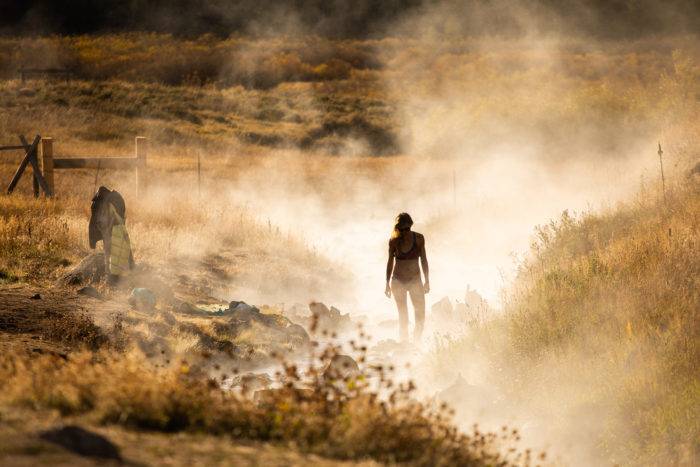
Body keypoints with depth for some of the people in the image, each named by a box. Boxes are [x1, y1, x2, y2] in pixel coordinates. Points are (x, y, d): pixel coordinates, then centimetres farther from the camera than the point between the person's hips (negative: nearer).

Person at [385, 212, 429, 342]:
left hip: (415, 280, 0)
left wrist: (427, 281, 5)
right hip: (398, 281, 0)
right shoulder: (394, 241, -4)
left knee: (420, 316, -5)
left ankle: (416, 344, 11)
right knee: (403, 317, 1)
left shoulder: (418, 239, -4)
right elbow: (390, 262, 5)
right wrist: (388, 284, 8)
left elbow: (423, 260, 5)